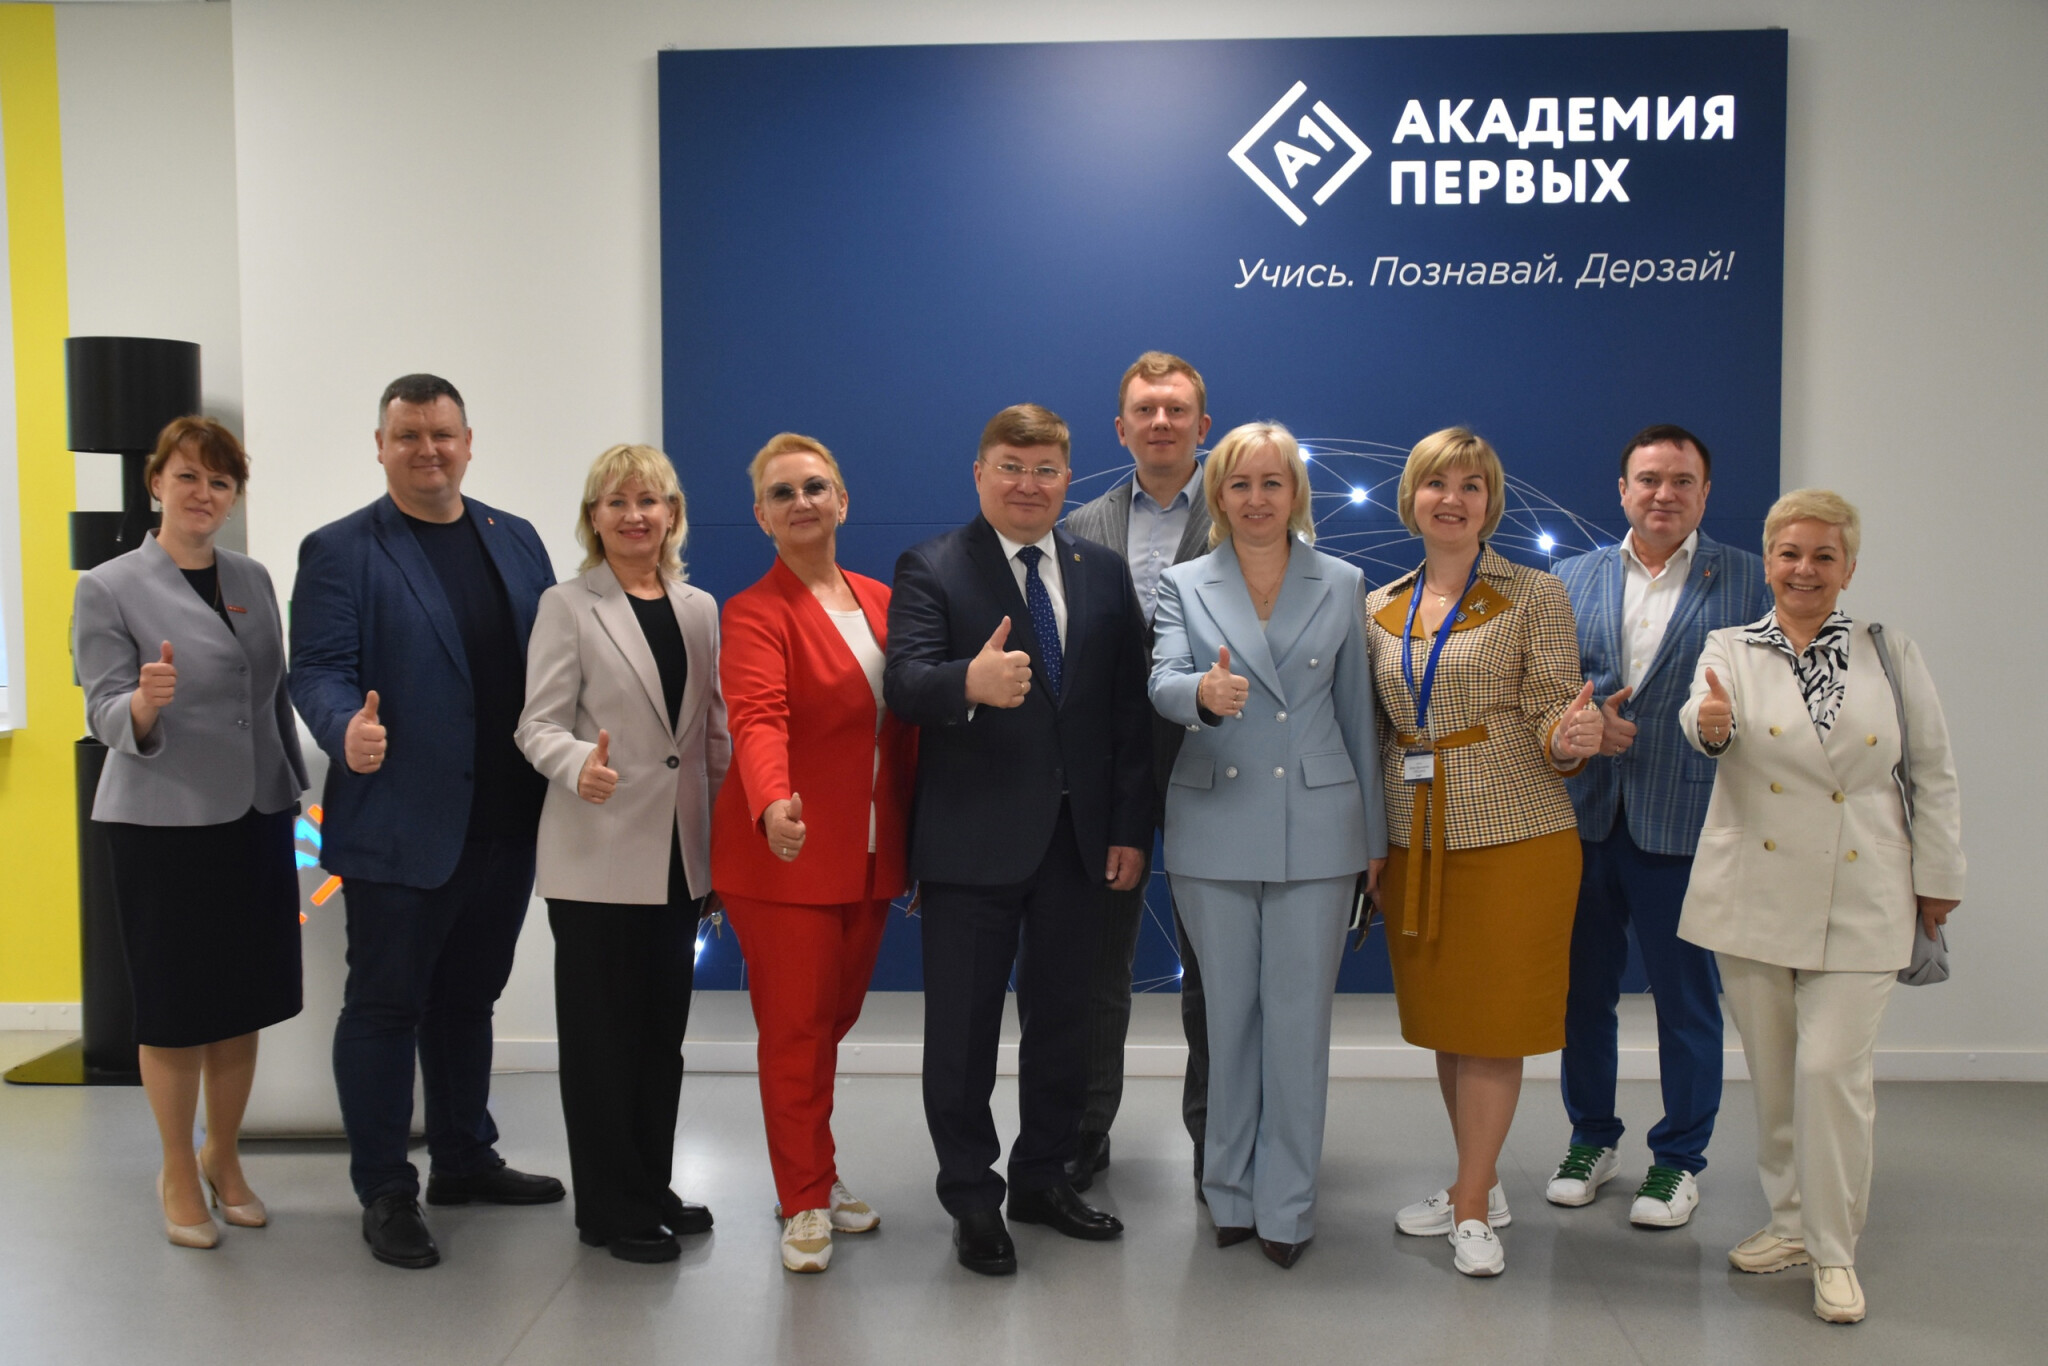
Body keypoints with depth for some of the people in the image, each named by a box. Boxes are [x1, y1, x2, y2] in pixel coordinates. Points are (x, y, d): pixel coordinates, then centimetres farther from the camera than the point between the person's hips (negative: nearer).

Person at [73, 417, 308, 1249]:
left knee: (243, 1005, 10)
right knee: (174, 1010, 4)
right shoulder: (110, 589, -5)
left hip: (256, 818, 5)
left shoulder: (254, 580, 9)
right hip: (163, 825, -4)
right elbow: (106, 716, -9)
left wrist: (295, 793, 15)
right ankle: (178, 1174, 22)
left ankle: (223, 1159, 28)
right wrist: (146, 703, -31)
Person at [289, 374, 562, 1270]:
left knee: (467, 999, 18)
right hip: (400, 826, -5)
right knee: (386, 1007, 5)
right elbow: (317, 669, -11)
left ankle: (464, 1161, 33)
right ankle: (384, 1192, 17)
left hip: (504, 823, 5)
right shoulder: (339, 551, -3)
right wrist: (348, 728, -32)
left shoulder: (516, 541, 12)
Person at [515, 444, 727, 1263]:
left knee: (663, 1030, 13)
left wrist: (725, 834, 9)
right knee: (602, 1035, 3)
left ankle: (651, 1189, 26)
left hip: (679, 856, 5)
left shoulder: (699, 609, 11)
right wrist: (578, 765, -30)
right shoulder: (568, 608, -2)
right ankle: (612, 1208, 15)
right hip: (598, 858, -5)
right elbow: (539, 723, -9)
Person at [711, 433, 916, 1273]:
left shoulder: (880, 603, 10)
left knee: (834, 1019, 14)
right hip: (785, 853, -5)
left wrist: (918, 840, 9)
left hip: (872, 855, 5)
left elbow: (906, 726, 12)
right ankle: (806, 1204, 15)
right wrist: (773, 808, -43)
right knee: (795, 1030, 1)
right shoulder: (755, 613, -8)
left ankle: (814, 1174, 31)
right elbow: (758, 722, -25)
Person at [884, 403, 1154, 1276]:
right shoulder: (930, 569, -4)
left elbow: (1128, 710, 7)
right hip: (972, 837, -4)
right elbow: (905, 682, -20)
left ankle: (1043, 1179, 34)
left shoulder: (1103, 574, 8)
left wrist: (1131, 829, 2)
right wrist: (970, 683, -42)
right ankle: (973, 1201, 22)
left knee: (1062, 1016, 16)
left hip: (1075, 836, 4)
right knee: (963, 1026, 5)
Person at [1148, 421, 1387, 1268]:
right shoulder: (1184, 585, 4)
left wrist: (1375, 831, 8)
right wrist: (1204, 693, -36)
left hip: (1316, 826, 0)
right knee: (1229, 1014, 10)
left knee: (1299, 1017, 2)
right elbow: (1162, 682, -12)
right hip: (1214, 825, 0)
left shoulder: (1342, 585, 7)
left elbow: (1357, 711, 8)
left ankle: (1286, 1205, 15)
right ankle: (1230, 1193, 25)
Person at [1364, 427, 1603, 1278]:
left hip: (1512, 834, -4)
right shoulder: (1380, 610, 9)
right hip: (1415, 839, 5)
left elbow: (1553, 718, -6)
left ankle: (1472, 1207, 12)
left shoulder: (1534, 597, -3)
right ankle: (1480, 1182, 29)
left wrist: (1569, 739, -29)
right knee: (1440, 1017, 12)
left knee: (1492, 1018, 0)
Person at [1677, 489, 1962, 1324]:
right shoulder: (1730, 648, 2)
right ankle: (1791, 1221, 28)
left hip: (1858, 904, -1)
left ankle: (1834, 1252, 8)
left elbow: (1934, 775, 7)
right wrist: (1709, 725, -43)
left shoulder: (1890, 653, 3)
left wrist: (1939, 881, 6)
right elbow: (1708, 719, -20)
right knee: (1772, 1074, 11)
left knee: (1833, 1069, -7)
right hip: (1756, 897, 1)